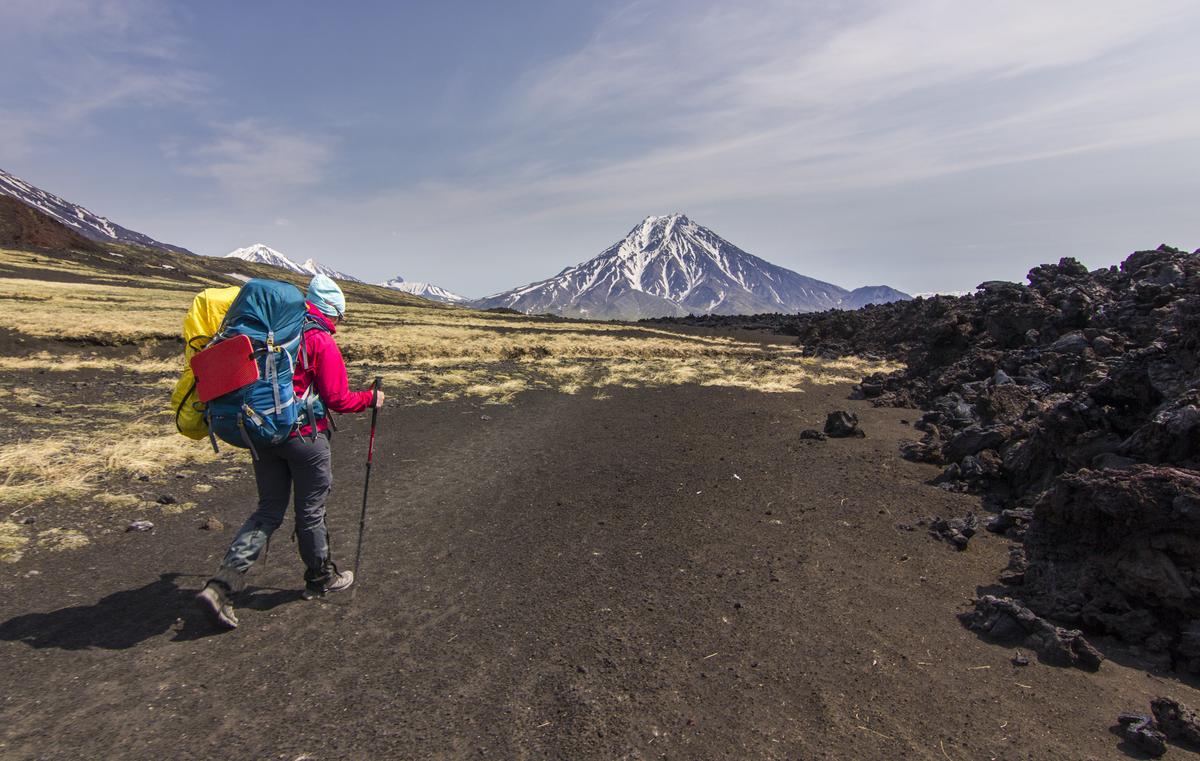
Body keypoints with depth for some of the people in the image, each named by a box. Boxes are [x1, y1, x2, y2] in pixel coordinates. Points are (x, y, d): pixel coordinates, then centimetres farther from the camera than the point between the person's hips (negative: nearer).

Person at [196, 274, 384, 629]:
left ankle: (222, 584, 4)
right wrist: (370, 398, 2)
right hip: (304, 436, -6)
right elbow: (337, 399, -14)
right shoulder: (321, 341, -13)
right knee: (311, 510, 11)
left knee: (269, 510, 15)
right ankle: (321, 578, 30)